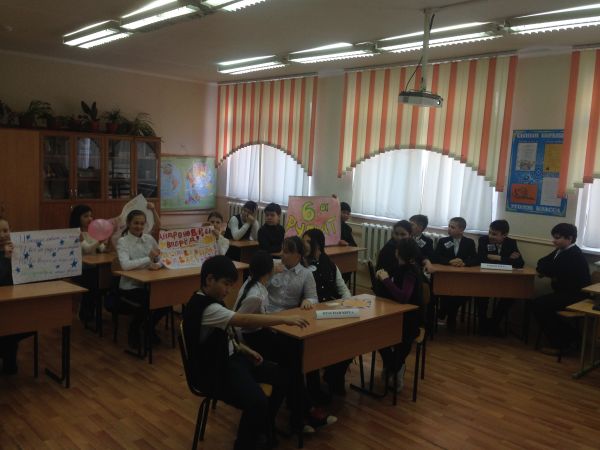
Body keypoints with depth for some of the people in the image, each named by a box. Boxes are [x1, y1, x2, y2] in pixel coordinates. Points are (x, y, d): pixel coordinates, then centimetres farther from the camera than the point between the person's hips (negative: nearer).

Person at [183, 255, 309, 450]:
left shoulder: (212, 301, 6)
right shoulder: (204, 307, -26)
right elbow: (244, 320, -35)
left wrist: (245, 350, 5)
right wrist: (285, 319, -35)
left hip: (229, 358, 10)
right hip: (214, 370, -10)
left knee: (281, 375, 9)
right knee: (257, 402, -31)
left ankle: (264, 428, 27)